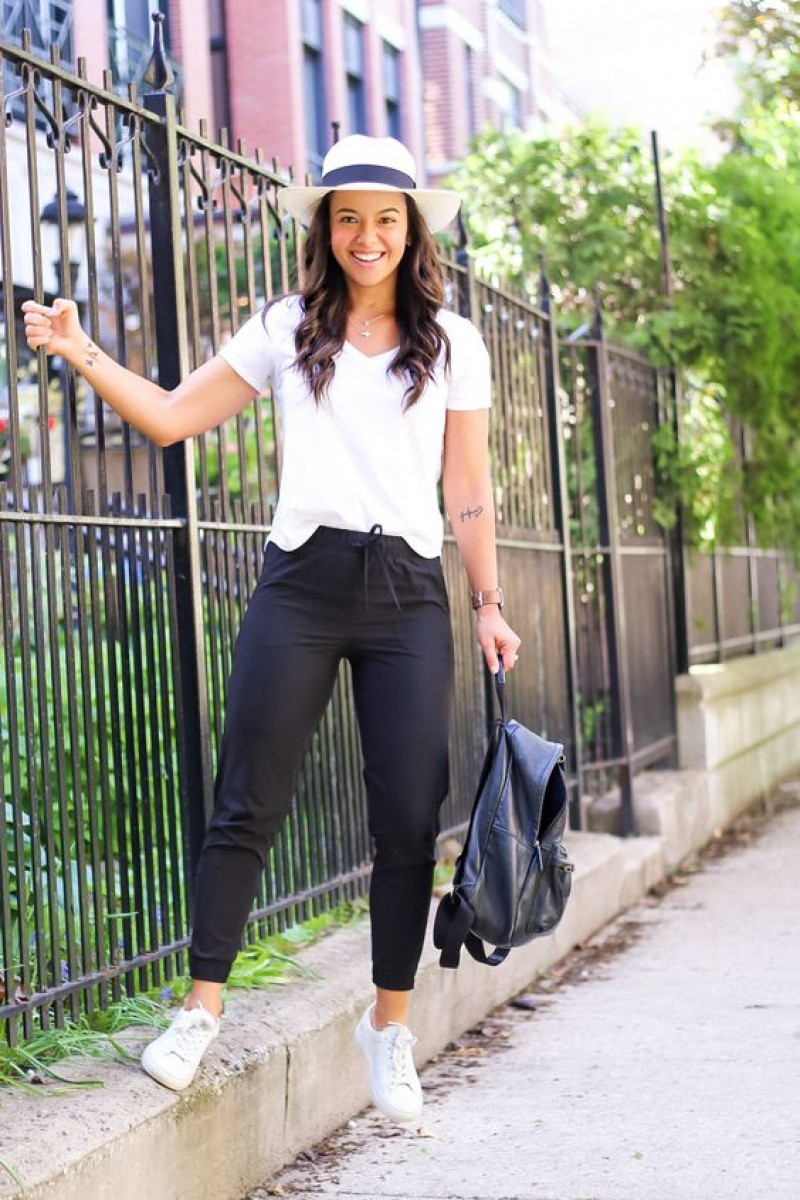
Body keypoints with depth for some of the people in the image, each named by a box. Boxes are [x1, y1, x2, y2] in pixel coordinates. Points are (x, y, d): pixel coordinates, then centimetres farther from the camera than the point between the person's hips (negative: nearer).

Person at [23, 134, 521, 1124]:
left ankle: (389, 1025, 14)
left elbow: (468, 491, 11)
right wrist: (80, 352, -2)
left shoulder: (452, 344, 11)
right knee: (247, 804, -2)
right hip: (302, 583, 0)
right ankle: (202, 1007, 8)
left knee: (409, 818, -1)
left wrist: (489, 605, 6)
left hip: (407, 593, 1)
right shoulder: (287, 330, 10)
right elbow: (172, 417, 9)